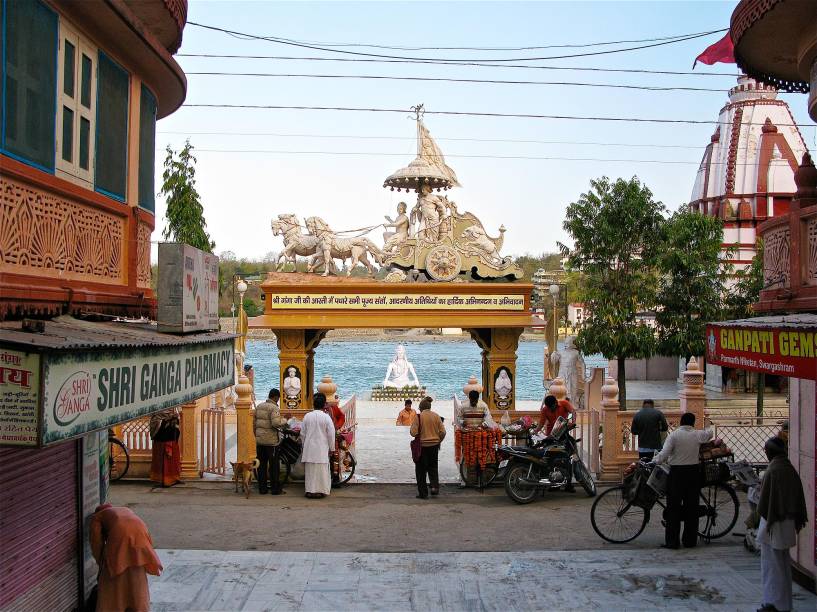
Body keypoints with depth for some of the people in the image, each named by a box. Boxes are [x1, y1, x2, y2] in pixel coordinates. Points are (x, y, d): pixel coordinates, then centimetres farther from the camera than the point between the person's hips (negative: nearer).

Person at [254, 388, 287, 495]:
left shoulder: (259, 406, 10)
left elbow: (254, 423, 14)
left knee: (261, 464, 11)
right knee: (274, 465, 2)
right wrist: (284, 420, -7)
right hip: (272, 441, -7)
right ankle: (275, 488, 6)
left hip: (259, 440, 7)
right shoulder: (274, 408, -14)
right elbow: (276, 423, -25)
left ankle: (262, 488, 16)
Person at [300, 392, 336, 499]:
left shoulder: (307, 416, -2)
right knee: (321, 470, 4)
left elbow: (302, 433, 5)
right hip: (322, 448, -2)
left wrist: (304, 444, 19)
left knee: (310, 470, 9)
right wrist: (331, 448, 5)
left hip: (309, 447, 3)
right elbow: (331, 434, -7)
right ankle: (321, 491, 6)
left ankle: (310, 490, 12)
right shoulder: (326, 417, -10)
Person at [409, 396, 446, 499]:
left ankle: (423, 493, 10)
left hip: (422, 445, -4)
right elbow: (443, 432, 0)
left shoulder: (418, 417, -12)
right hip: (434, 445, 4)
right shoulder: (436, 416, 0)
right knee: (433, 467, 19)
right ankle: (435, 486, 2)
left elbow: (413, 433, -15)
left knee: (421, 469, 8)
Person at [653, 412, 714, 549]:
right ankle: (690, 541, 15)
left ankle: (672, 541, 2)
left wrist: (653, 461, -3)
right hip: (694, 472, 3)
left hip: (677, 472, -3)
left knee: (673, 508, 2)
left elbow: (664, 454, -16)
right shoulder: (698, 434, 2)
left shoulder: (673, 435, -7)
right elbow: (710, 433, 25)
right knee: (692, 507, 10)